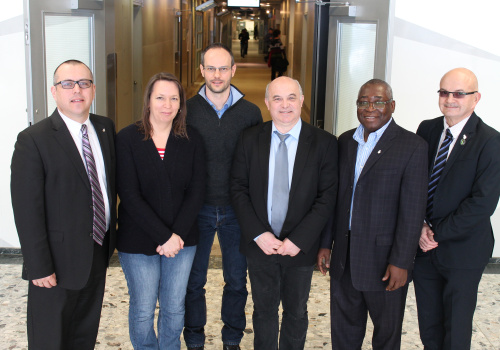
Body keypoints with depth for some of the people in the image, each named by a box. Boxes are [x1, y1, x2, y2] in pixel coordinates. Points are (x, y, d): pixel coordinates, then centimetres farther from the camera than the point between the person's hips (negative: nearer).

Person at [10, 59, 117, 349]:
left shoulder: (106, 128, 5)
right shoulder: (33, 140, -14)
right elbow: (27, 210, -16)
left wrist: (111, 235, 11)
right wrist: (39, 267, -18)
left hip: (99, 255, 6)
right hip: (59, 262, -5)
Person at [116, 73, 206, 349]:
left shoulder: (192, 140, 0)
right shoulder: (127, 139, -8)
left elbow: (196, 191, -3)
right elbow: (129, 195, -14)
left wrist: (178, 235, -14)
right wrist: (163, 236, -18)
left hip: (182, 240, 2)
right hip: (138, 242, -2)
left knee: (174, 307, 14)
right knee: (142, 310, 9)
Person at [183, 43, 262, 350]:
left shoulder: (251, 112, -1)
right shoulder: (187, 110, -4)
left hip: (237, 209, 1)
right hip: (197, 208, 0)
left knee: (237, 280, 13)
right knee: (193, 280, 12)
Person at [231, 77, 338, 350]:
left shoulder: (324, 143, -7)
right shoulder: (250, 139, -1)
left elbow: (327, 197, -10)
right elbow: (238, 188, -2)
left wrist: (298, 240, -16)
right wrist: (258, 234, -12)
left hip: (300, 247, -1)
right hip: (260, 245, 1)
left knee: (296, 313, 16)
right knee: (264, 310, 16)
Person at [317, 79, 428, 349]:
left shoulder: (412, 146, -11)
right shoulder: (345, 141, 7)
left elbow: (412, 211, -14)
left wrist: (400, 262, -17)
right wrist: (325, 243, 9)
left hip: (384, 258, -5)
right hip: (344, 254, 5)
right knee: (344, 328, 18)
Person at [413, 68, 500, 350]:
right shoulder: (427, 130, 4)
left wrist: (438, 233, -14)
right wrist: (420, 226, -8)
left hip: (463, 250, -4)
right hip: (425, 245, 4)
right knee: (428, 327, 13)